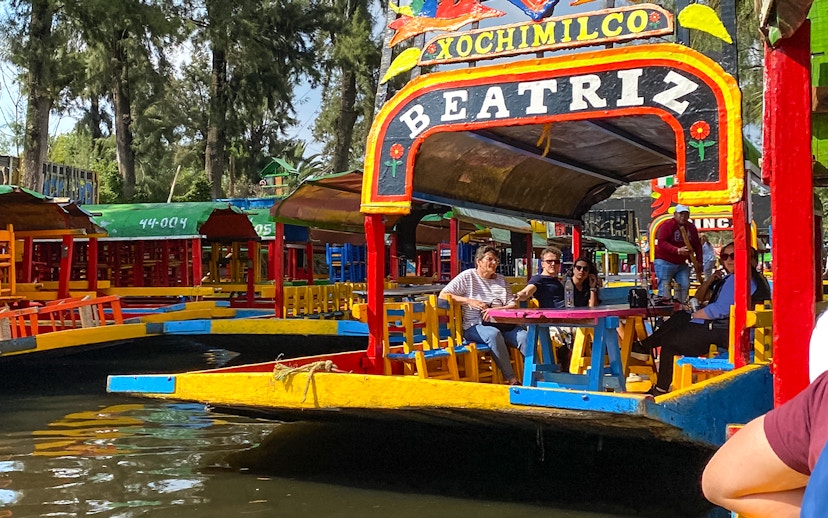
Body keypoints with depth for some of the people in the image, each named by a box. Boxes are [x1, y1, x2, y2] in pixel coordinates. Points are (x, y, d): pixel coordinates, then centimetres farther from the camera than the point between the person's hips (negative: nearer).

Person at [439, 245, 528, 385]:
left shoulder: (501, 279, 20)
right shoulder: (468, 276, 7)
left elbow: (513, 304, 11)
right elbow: (443, 295, -1)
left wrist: (496, 309, -11)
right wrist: (470, 301, -10)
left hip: (501, 324, 4)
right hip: (475, 326, -4)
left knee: (523, 335, -26)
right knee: (493, 334, -37)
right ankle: (511, 379, -37)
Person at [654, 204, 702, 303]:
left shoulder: (691, 227, 9)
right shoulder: (668, 225, -12)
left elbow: (697, 245, 15)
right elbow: (661, 242, -22)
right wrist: (678, 250, -31)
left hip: (681, 264, 7)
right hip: (665, 262, -7)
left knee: (685, 285, 2)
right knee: (664, 287, -10)